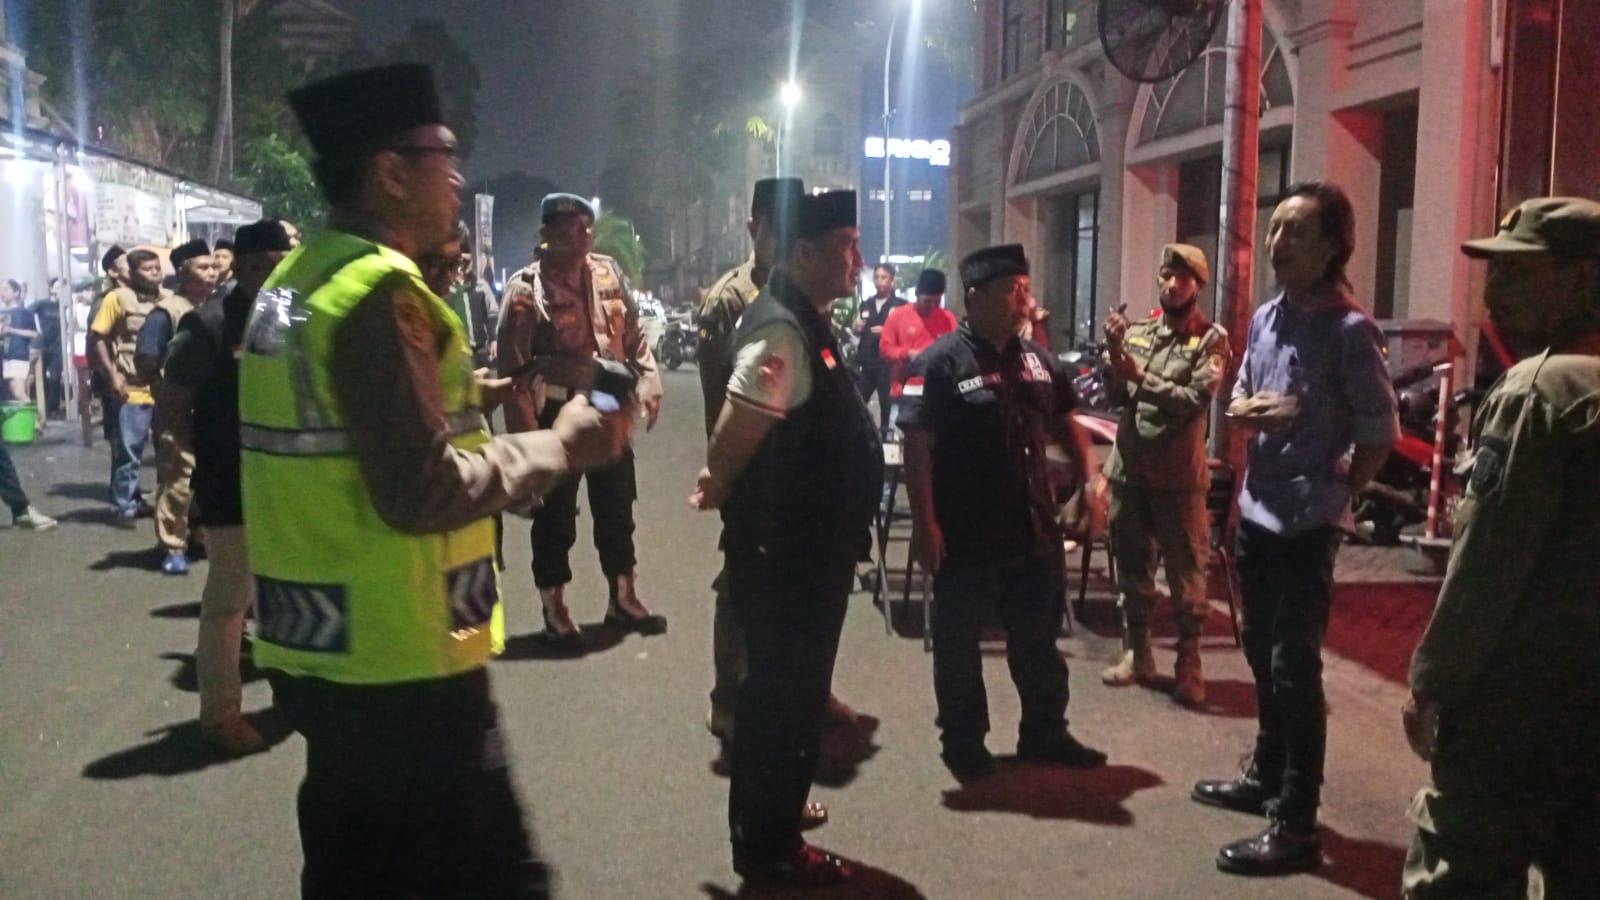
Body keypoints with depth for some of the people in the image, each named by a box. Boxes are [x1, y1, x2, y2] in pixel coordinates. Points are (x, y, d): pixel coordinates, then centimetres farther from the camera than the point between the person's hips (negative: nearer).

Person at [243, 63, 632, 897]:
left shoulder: (293, 280, 11)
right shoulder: (380, 291, -19)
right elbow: (424, 492, -25)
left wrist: (467, 397, 13)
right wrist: (561, 443, -13)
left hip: (315, 646, 10)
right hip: (397, 660, -10)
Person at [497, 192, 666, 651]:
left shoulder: (609, 273, 5)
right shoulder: (526, 288, -11)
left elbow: (634, 335, 13)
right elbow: (511, 364, -13)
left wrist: (649, 382, 3)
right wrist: (524, 426, -16)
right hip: (557, 413, -5)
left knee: (617, 509, 15)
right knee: (555, 517, 5)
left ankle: (623, 599, 31)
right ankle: (555, 613, 19)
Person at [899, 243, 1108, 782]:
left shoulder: (1035, 358, 7)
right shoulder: (941, 363, -13)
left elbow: (1065, 425, 17)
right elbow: (917, 447, -15)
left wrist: (1090, 481, 5)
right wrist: (924, 523, -19)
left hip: (1033, 528, 6)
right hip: (964, 535, -5)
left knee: (1038, 639, 16)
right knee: (959, 643, 10)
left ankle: (1045, 734, 31)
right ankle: (963, 741, 25)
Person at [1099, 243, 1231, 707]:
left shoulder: (1211, 339, -5)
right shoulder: (1137, 332, 8)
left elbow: (1196, 401, -16)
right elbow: (1117, 397, 3)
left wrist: (1141, 376, -19)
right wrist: (1114, 355, -14)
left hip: (1179, 477, -4)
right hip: (1129, 469, 5)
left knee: (1186, 573, 3)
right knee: (1132, 566, 13)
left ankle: (1189, 662, 13)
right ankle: (1136, 652, 26)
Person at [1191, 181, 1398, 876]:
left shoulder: (1349, 329, -15)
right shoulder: (1264, 317, 7)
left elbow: (1380, 434, -11)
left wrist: (1335, 497, -5)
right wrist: (1253, 410, -6)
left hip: (1307, 526, -8)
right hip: (1256, 513, 8)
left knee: (1295, 671, -3)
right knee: (1263, 657, 20)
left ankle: (1295, 826, 6)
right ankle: (1266, 777, 37)